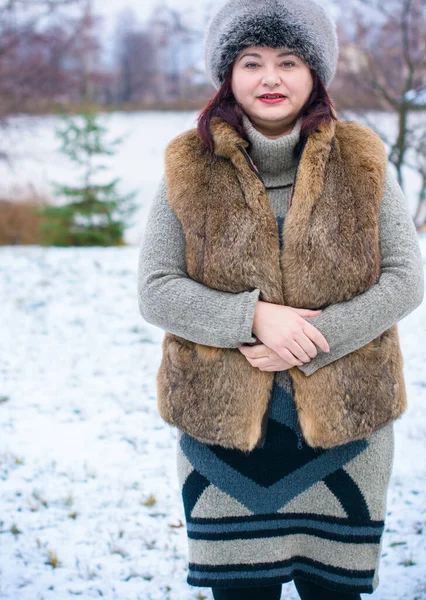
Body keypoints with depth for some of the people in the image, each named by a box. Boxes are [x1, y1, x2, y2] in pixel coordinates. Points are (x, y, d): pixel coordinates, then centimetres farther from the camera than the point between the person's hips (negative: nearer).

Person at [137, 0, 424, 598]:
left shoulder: (362, 164, 1)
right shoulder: (191, 169, 0)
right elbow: (155, 291, -4)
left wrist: (315, 340, -15)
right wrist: (254, 317, -19)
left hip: (341, 423, 1)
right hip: (223, 422, 0)